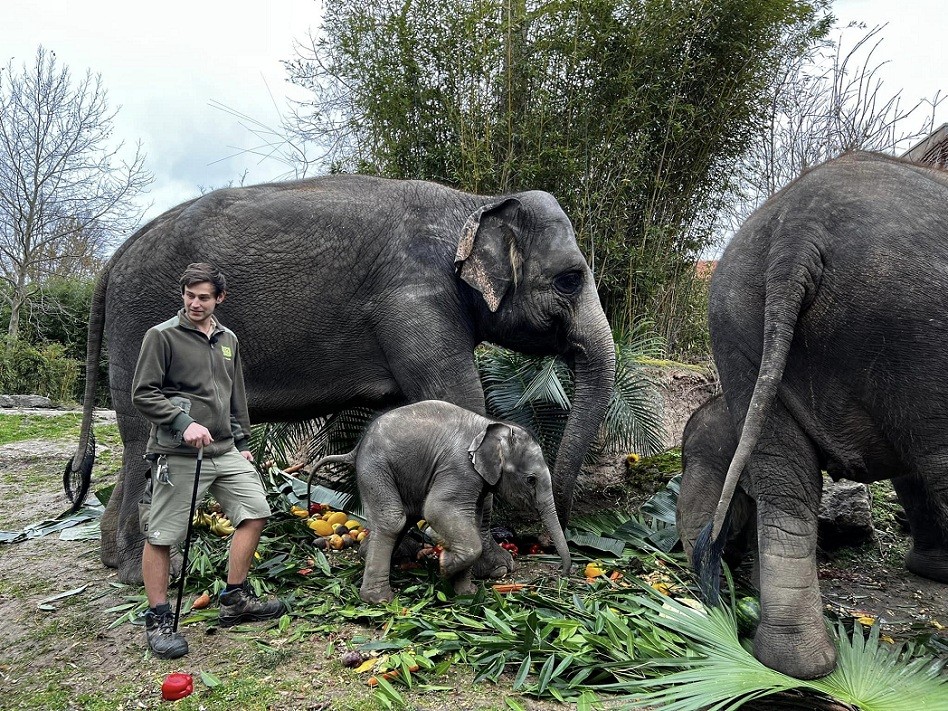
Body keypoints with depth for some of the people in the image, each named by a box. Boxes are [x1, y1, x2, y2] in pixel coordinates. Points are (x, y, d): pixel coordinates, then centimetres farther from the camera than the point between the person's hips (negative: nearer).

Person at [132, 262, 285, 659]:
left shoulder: (228, 340, 13)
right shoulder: (162, 336, -5)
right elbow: (143, 394, -9)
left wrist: (242, 443, 17)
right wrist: (184, 423, -19)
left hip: (224, 451, 6)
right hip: (178, 454, -6)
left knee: (255, 512, 5)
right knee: (161, 537, 1)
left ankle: (235, 600, 17)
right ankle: (158, 621, 16)